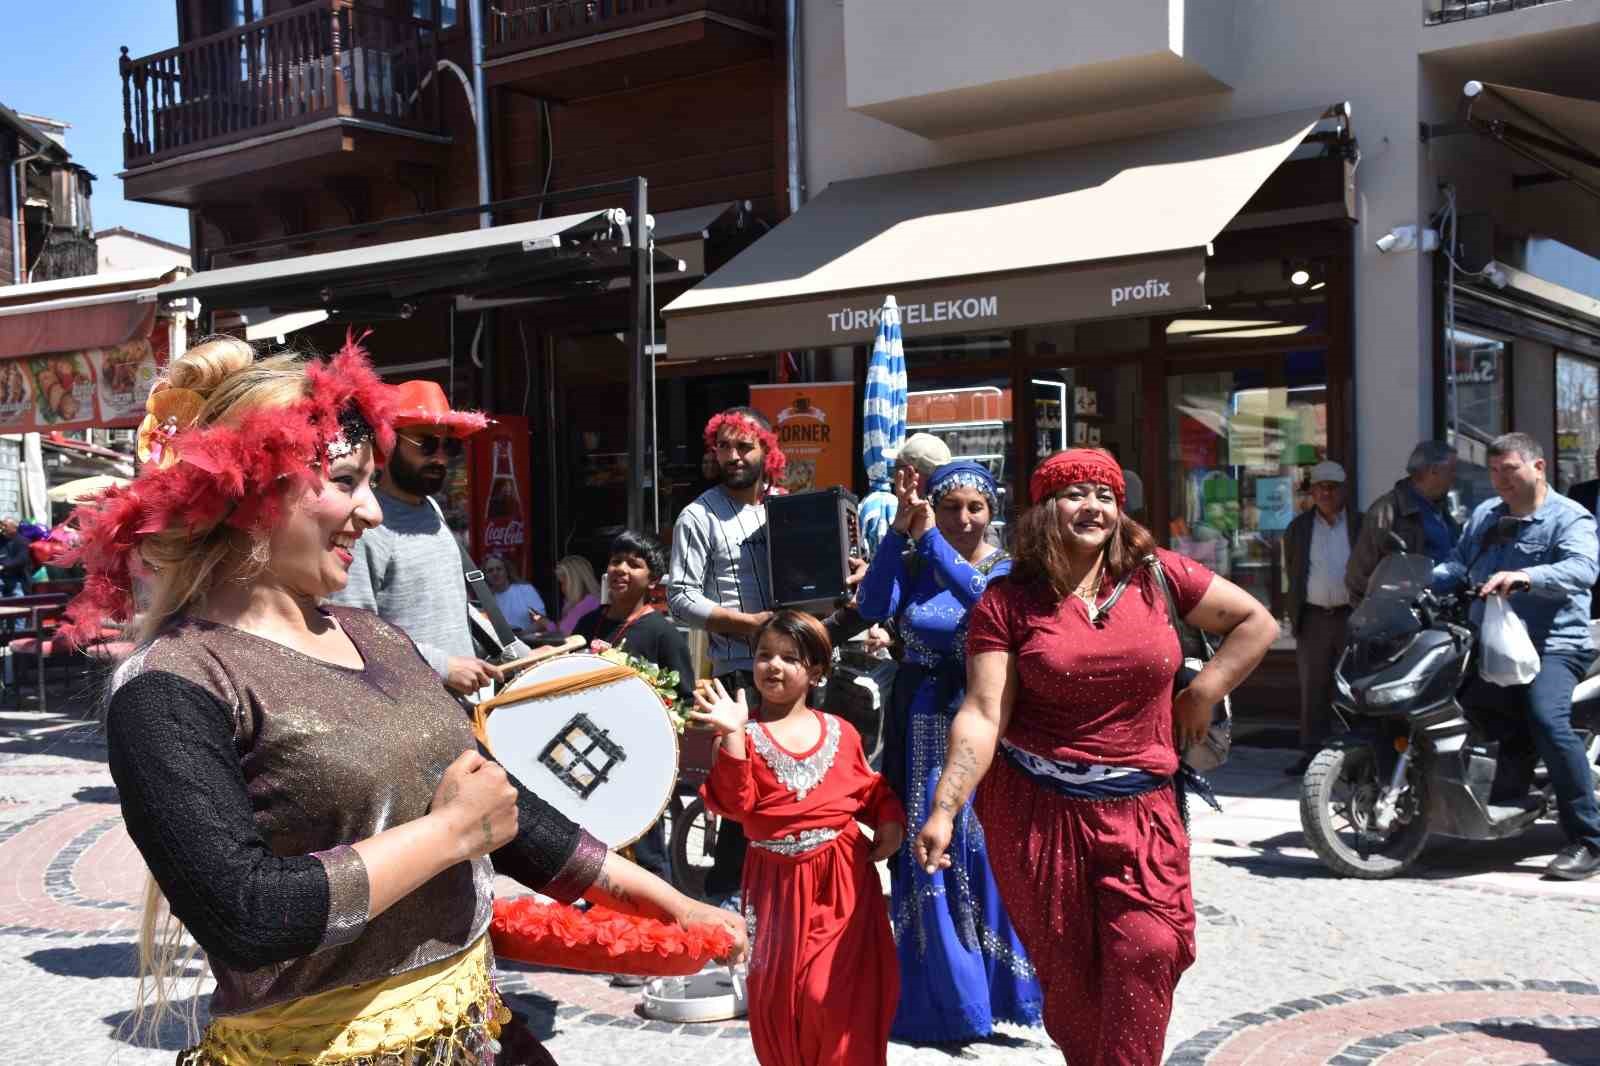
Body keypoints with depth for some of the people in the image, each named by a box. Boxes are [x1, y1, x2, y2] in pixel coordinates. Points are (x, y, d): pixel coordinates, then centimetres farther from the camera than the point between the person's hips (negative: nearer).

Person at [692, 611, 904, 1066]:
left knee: (844, 992, -2)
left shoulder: (840, 732, 4)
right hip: (779, 880, 0)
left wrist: (890, 821, -3)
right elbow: (734, 803, -15)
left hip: (843, 877, 1)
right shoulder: (745, 732, -2)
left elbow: (872, 789, 15)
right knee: (780, 992, 7)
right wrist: (732, 736, -23)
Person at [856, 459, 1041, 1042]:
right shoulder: (912, 563, 3)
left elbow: (984, 600, -25)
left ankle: (1001, 987, 16)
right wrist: (900, 529, -21)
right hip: (925, 729, 2)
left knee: (988, 852, -1)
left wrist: (930, 537, -26)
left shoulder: (1007, 568, -2)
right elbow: (874, 607, -16)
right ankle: (945, 996, 19)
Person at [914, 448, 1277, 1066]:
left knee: (1146, 952, -11)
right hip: (1037, 809, -1)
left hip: (1141, 810, 1)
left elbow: (1257, 623, 11)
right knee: (1067, 967, 9)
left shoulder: (1156, 576, 2)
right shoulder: (1007, 602, -3)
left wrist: (1203, 693, 2)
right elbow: (983, 714, -9)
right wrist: (943, 810, -17)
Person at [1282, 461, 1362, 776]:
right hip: (1313, 618, 2)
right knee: (1313, 688, 3)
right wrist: (1296, 613, 11)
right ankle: (1312, 751, 7)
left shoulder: (1362, 525, 3)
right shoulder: (1298, 528, 9)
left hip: (1353, 617, -2)